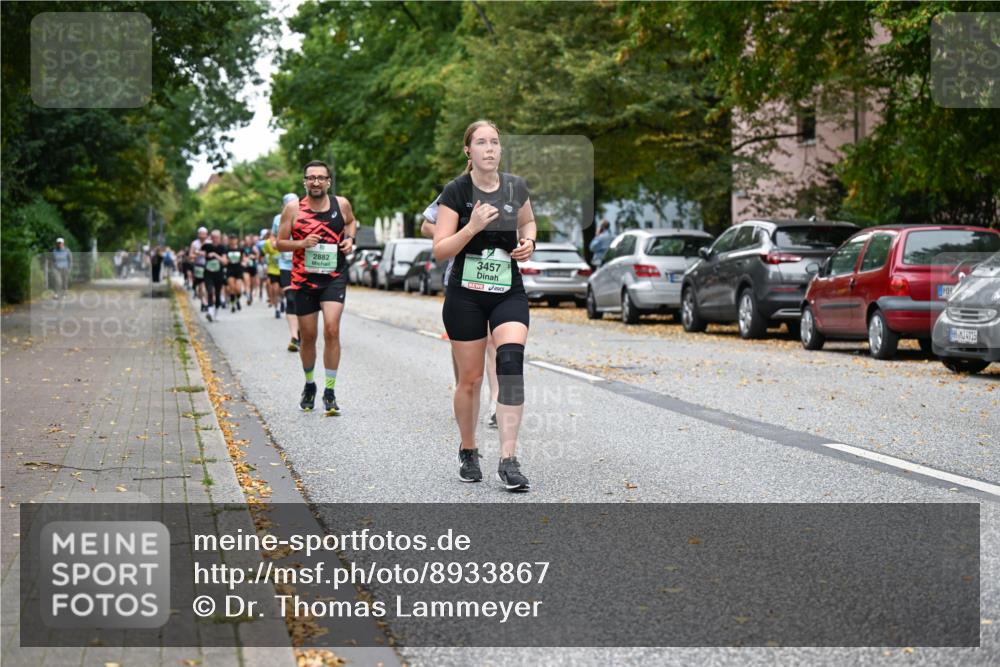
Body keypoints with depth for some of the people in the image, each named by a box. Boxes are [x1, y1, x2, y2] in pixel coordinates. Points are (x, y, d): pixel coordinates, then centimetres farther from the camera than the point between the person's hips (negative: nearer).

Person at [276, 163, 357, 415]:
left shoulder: (341, 204, -1)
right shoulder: (293, 208, -5)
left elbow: (351, 221, 22)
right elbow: (280, 243, 1)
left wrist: (349, 238, 1)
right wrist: (302, 243, -18)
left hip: (334, 278, 0)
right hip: (304, 279, 1)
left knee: (332, 329, -18)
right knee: (308, 336, 9)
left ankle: (330, 392, -7)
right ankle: (309, 386, 33)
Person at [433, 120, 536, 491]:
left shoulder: (516, 187, 3)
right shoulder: (456, 192, -7)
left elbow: (528, 223, 23)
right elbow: (440, 250, -11)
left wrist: (528, 242, 1)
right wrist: (473, 226, -25)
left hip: (509, 293, 2)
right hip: (465, 296, -2)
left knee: (511, 363, -18)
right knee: (470, 379, 5)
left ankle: (508, 460, -17)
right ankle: (468, 453, 29)